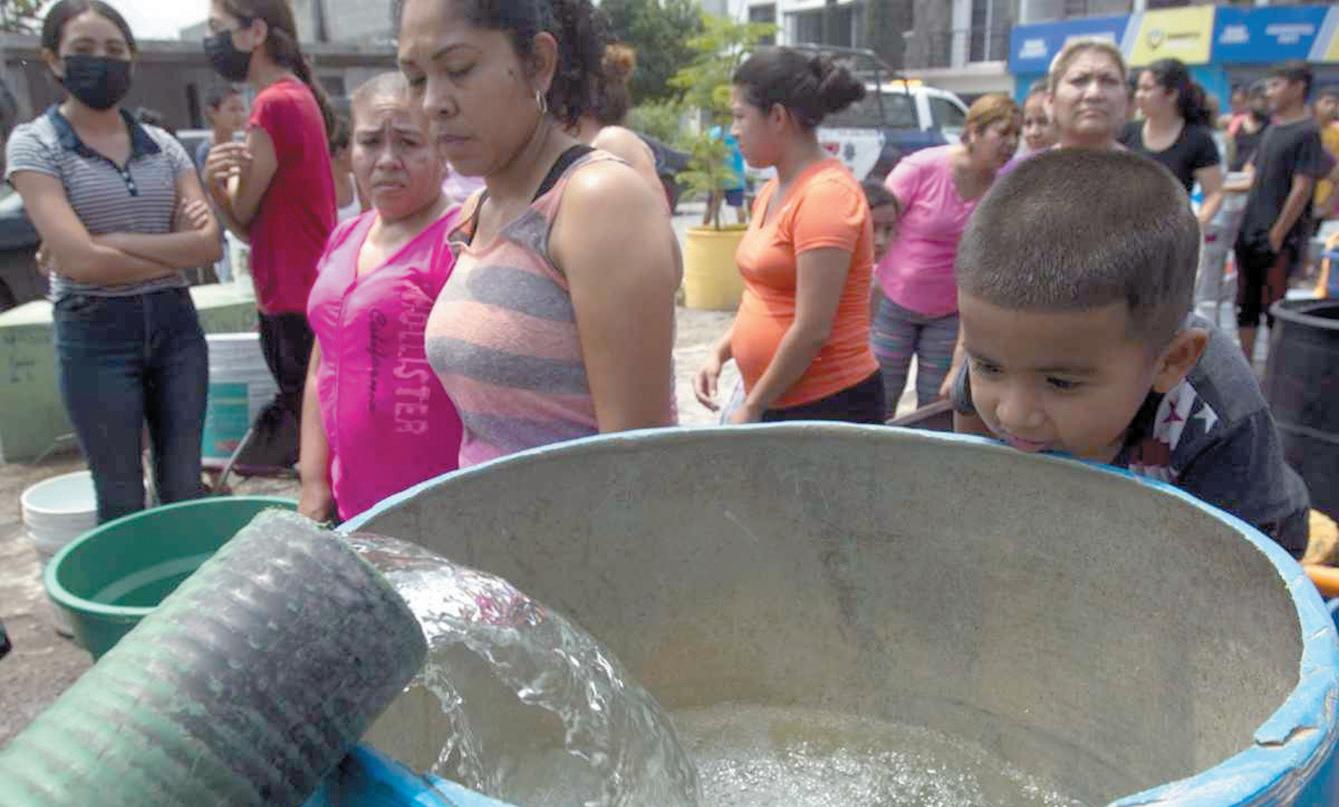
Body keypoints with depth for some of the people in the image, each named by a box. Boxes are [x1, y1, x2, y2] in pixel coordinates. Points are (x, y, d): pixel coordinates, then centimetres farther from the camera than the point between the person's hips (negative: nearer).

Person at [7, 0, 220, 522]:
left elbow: (210, 242, -4)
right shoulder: (34, 144, -3)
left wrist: (113, 241, -11)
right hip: (95, 333, -3)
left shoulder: (163, 145, 8)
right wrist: (177, 252, -6)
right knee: (123, 499, 6)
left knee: (184, 488, 10)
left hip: (174, 323, 3)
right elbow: (79, 261, -14)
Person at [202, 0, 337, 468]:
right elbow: (253, 229, 10)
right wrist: (215, 183, -6)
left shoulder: (274, 104, -16)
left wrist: (219, 180, 2)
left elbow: (243, 213, -10)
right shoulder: (299, 97, 14)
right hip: (298, 299, 10)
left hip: (295, 308, -10)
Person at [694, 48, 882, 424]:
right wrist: (719, 353, 5)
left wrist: (752, 407, -12)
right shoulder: (772, 192, 9)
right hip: (771, 403, 8)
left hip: (829, 407, -8)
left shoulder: (826, 194, -16)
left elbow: (812, 330, -20)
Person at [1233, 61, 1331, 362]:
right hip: (1250, 233, 8)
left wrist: (1277, 235, -15)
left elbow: (1301, 189, -15)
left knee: (1276, 311, -2)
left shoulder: (1307, 132, -10)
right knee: (1246, 306, 14)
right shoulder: (1273, 128, 13)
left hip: (1278, 239, -8)